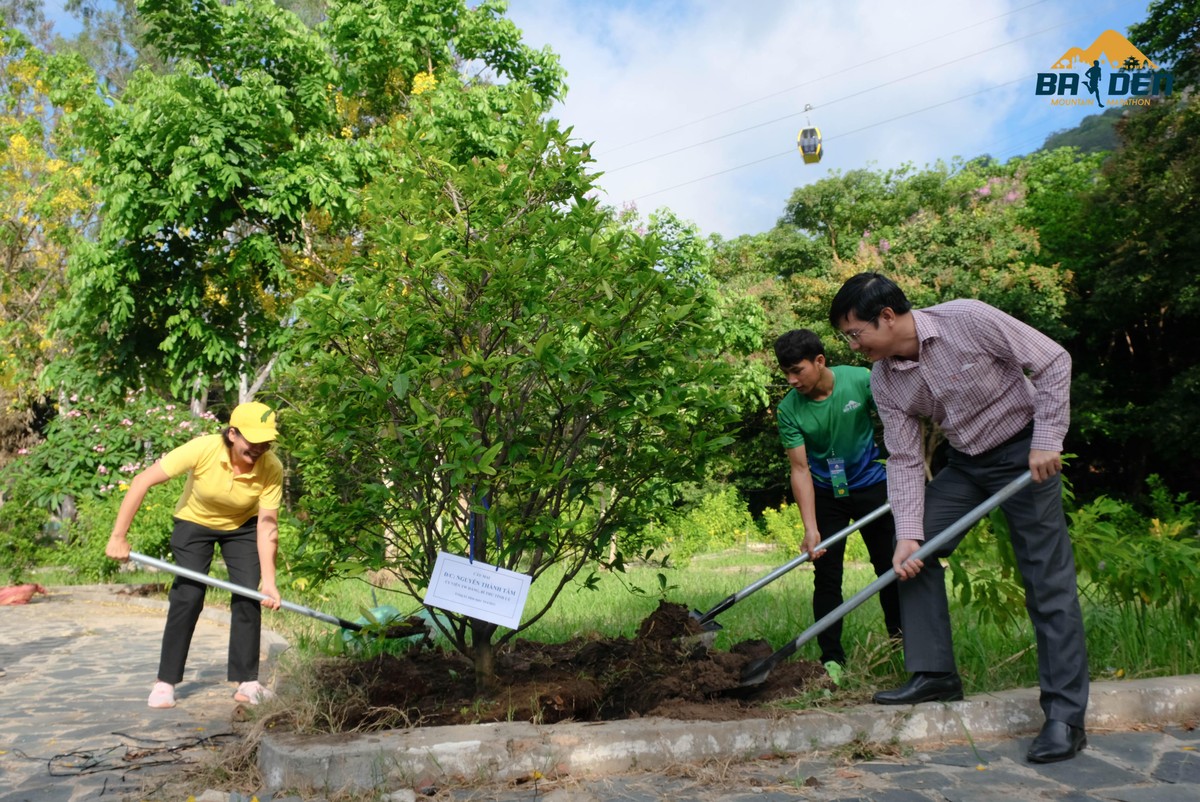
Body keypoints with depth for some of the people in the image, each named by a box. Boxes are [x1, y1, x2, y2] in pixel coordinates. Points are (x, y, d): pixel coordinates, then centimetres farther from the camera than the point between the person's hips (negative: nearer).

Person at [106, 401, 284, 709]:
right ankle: (165, 682, 4)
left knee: (248, 595, -9)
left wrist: (268, 581, -32)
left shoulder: (272, 468, -29)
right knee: (188, 596, -11)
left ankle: (246, 681, 2)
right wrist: (118, 536, -27)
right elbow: (142, 481, -28)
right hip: (194, 522, -1)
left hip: (242, 526, 2)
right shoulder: (203, 449, -34)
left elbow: (267, 525, -25)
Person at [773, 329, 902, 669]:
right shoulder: (788, 410, -17)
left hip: (870, 484, 0)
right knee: (827, 575, -2)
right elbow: (800, 468, -19)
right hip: (825, 493, 0)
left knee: (889, 564, 7)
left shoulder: (860, 381, -19)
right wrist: (811, 529, -26)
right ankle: (832, 658, 6)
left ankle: (899, 636, 27)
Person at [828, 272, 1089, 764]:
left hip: (1025, 451, -6)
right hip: (965, 463, 6)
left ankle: (1066, 715, -1)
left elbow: (1052, 361, -17)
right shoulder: (885, 382, -8)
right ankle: (935, 675, 8)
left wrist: (1047, 441, -21)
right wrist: (908, 533, -14)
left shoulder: (968, 320, -25)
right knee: (915, 554, -2)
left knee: (1048, 581, -7)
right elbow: (905, 460, -6)